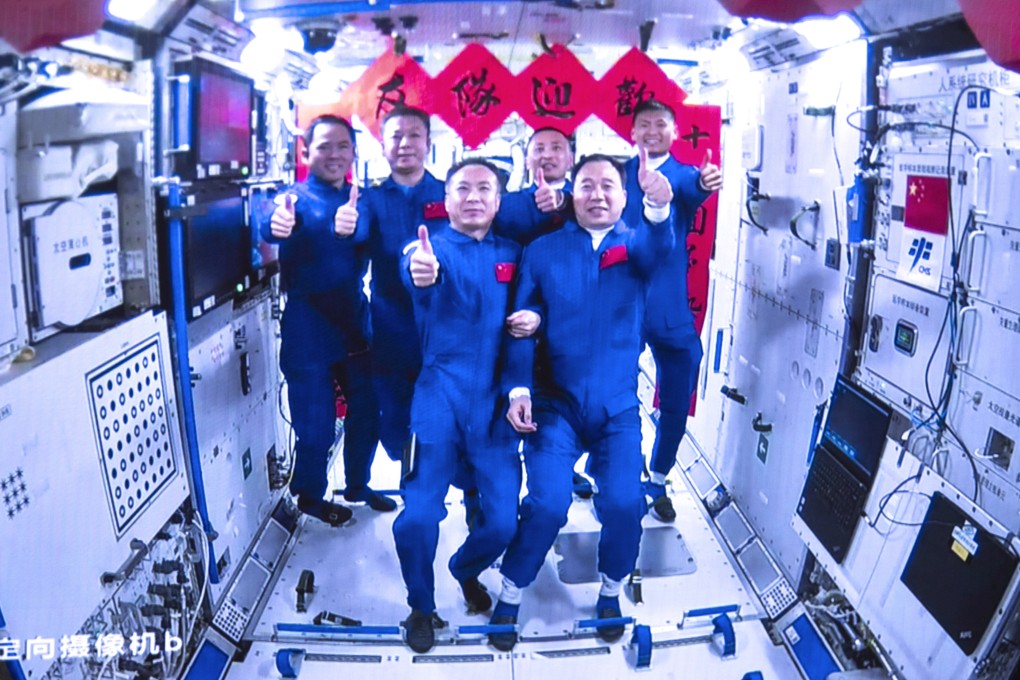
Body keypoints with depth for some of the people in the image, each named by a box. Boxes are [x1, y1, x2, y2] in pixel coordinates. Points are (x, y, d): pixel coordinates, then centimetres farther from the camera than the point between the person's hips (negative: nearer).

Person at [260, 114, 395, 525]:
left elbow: (363, 229, -18)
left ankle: (358, 485, 35)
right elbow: (272, 225, -27)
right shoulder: (296, 198, -4)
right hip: (308, 329, -4)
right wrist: (279, 225, -52)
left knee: (367, 409, 12)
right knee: (316, 421, 3)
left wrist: (349, 225, -42)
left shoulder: (359, 199, 6)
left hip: (354, 322, 4)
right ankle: (309, 495, 29)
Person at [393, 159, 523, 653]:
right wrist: (420, 274, -49)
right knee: (418, 516, -10)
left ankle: (466, 570, 33)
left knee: (503, 520, -3)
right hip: (440, 398, -2)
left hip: (494, 403, 3)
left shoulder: (512, 253, 9)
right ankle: (421, 606, 21)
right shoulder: (433, 249, -2)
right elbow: (418, 271, -26)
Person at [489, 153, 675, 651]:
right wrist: (518, 390, -13)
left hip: (618, 407, 1)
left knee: (624, 504, -9)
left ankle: (611, 589, 21)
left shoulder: (634, 245, 3)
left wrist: (659, 208, -45)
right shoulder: (542, 251, 1)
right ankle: (511, 593, 16)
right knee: (547, 504, -10)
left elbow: (659, 246, -22)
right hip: (555, 403, -1)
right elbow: (521, 325, -1)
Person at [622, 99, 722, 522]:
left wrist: (706, 183, -46)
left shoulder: (683, 174, 3)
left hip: (670, 310, 0)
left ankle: (657, 483, 28)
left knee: (676, 403, 7)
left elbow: (691, 190, -21)